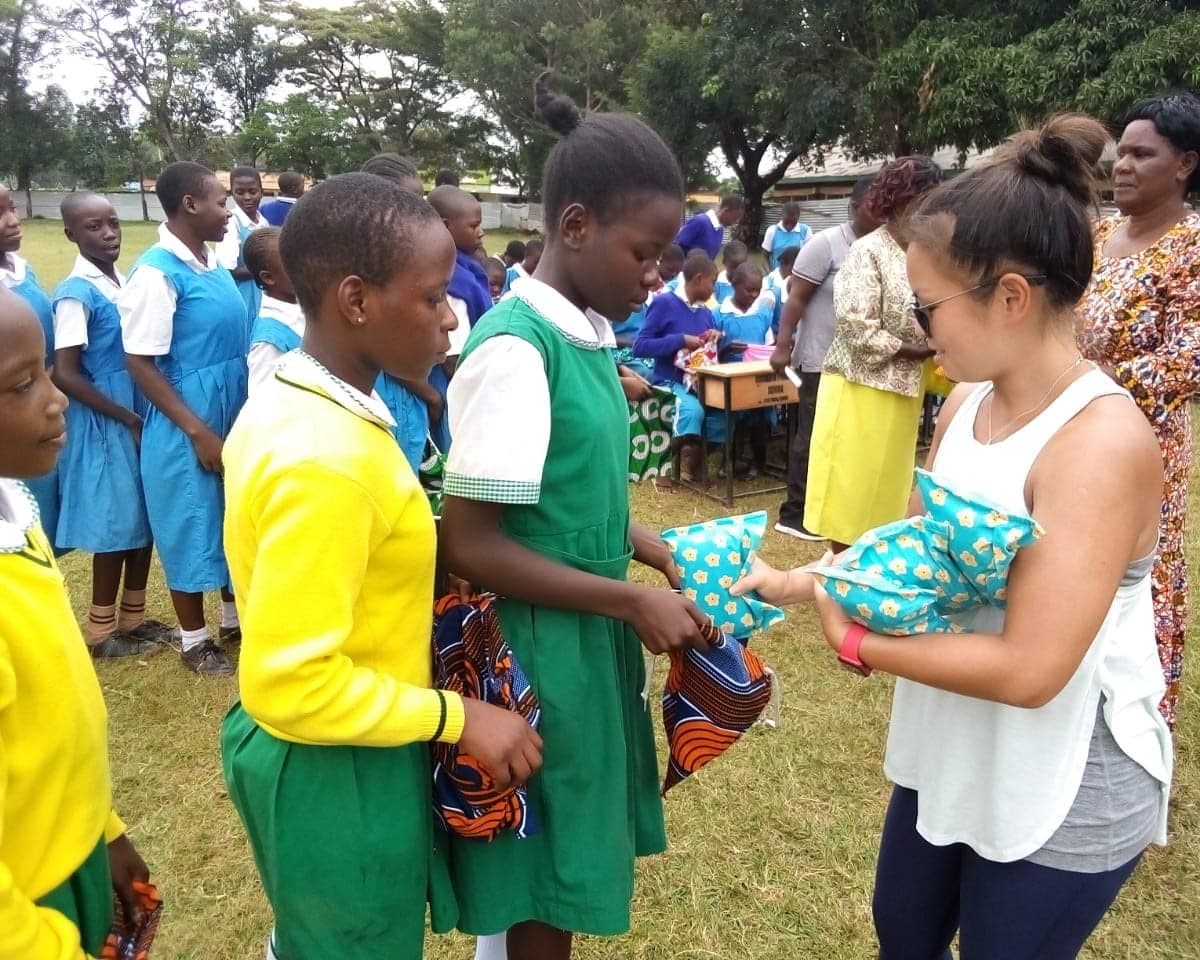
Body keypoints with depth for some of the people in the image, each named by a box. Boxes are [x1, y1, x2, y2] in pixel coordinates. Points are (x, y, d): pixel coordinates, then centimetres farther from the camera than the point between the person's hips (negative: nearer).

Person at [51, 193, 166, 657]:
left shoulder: (123, 281, 7)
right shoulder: (76, 293, -16)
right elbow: (66, 375, -19)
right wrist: (128, 419, -14)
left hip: (141, 415, 7)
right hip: (103, 423, -7)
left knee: (145, 519, 14)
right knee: (116, 525, 2)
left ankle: (133, 616, 29)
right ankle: (102, 629, 18)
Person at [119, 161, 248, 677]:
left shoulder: (214, 263, 4)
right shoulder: (156, 272, -18)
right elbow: (140, 363, -18)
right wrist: (198, 431, -18)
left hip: (234, 418, 7)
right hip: (186, 430, -7)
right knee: (190, 526, 8)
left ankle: (234, 618, 37)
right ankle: (195, 639, 25)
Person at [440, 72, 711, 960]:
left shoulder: (591, 333, 4)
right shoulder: (515, 348, -22)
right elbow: (470, 545, -22)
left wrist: (645, 544, 1)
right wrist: (631, 600, -18)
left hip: (592, 637, 8)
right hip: (538, 650, -8)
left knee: (573, 865, 24)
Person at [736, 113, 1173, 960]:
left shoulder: (1103, 442, -28)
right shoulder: (967, 404, -3)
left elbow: (1029, 668, -31)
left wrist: (857, 643, -21)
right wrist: (799, 584, -7)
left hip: (1064, 796, -7)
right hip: (951, 755, 7)